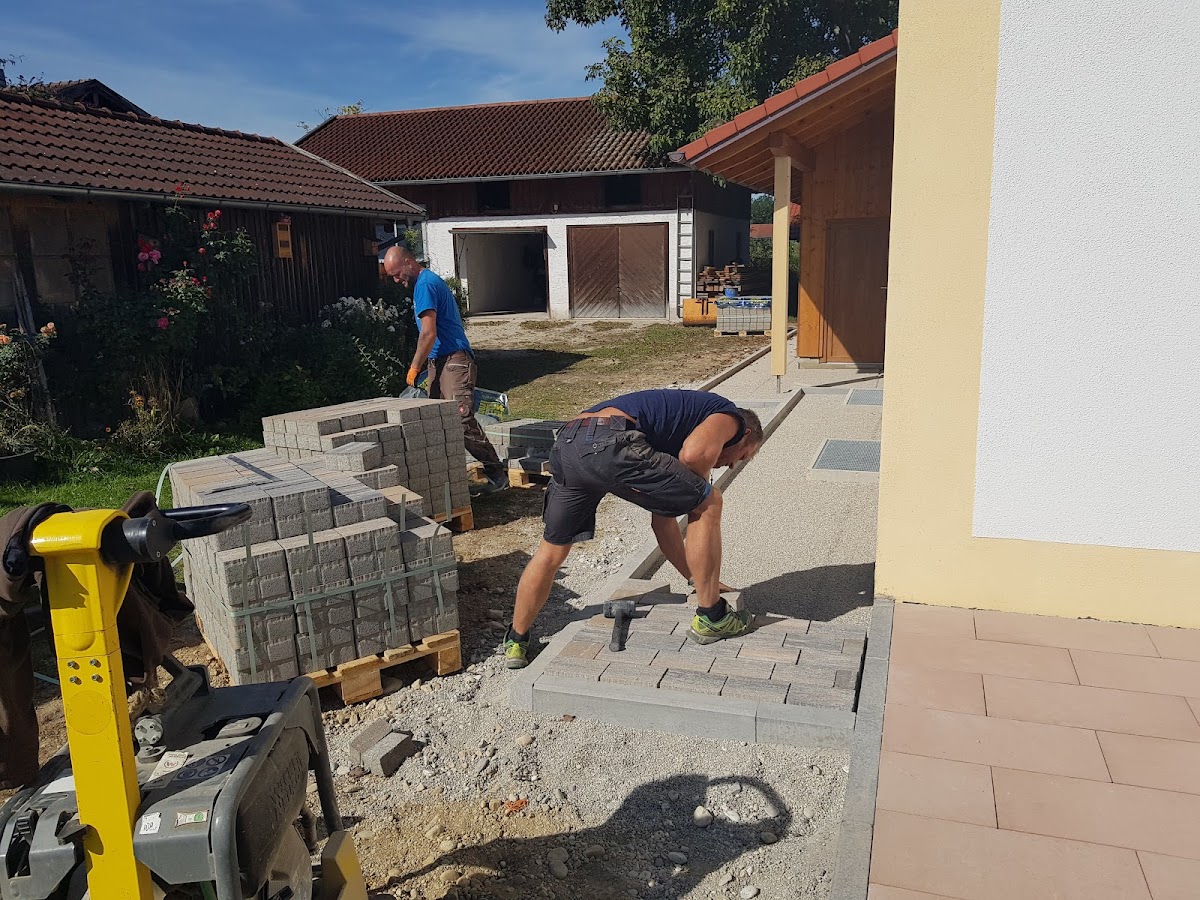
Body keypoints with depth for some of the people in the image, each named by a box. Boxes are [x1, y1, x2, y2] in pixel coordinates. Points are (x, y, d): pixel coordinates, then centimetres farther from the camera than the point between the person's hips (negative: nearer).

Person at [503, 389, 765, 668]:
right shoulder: (730, 417, 18)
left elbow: (662, 520, 41)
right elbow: (693, 453, -8)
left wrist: (697, 578, 45)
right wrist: (699, 488, 15)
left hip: (565, 446, 9)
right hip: (610, 443, -9)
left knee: (552, 550, 25)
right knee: (707, 504, 8)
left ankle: (516, 643, 38)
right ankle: (710, 618, 15)